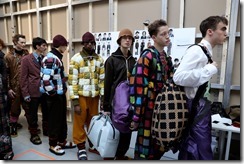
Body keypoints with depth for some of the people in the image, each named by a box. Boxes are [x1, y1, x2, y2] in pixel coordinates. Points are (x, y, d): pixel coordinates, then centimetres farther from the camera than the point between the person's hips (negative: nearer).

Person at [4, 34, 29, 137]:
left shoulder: (27, 54, 6)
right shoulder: (8, 56, -3)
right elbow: (6, 73, -4)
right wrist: (8, 88, -8)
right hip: (15, 88, -2)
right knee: (15, 109, 10)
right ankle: (13, 127, 28)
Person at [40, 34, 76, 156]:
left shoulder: (57, 57, 12)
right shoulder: (50, 58, -18)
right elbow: (46, 79, -25)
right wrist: (52, 93, -17)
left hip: (61, 94, 9)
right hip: (54, 95, -9)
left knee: (62, 118, 18)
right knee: (54, 120, 6)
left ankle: (62, 141, 34)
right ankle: (53, 145, 24)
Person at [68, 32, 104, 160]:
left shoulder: (99, 59, 6)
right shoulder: (76, 59, -7)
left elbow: (102, 80, 8)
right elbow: (72, 81, -9)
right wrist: (75, 102, -12)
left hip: (94, 96, 4)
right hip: (81, 96, -3)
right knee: (79, 122, 8)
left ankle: (92, 145, 34)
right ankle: (81, 148, 26)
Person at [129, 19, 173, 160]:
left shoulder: (166, 58, 11)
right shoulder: (147, 57, -15)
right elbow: (138, 87, -19)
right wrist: (136, 116, -19)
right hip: (149, 111, -8)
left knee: (159, 148, 20)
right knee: (145, 148, 7)